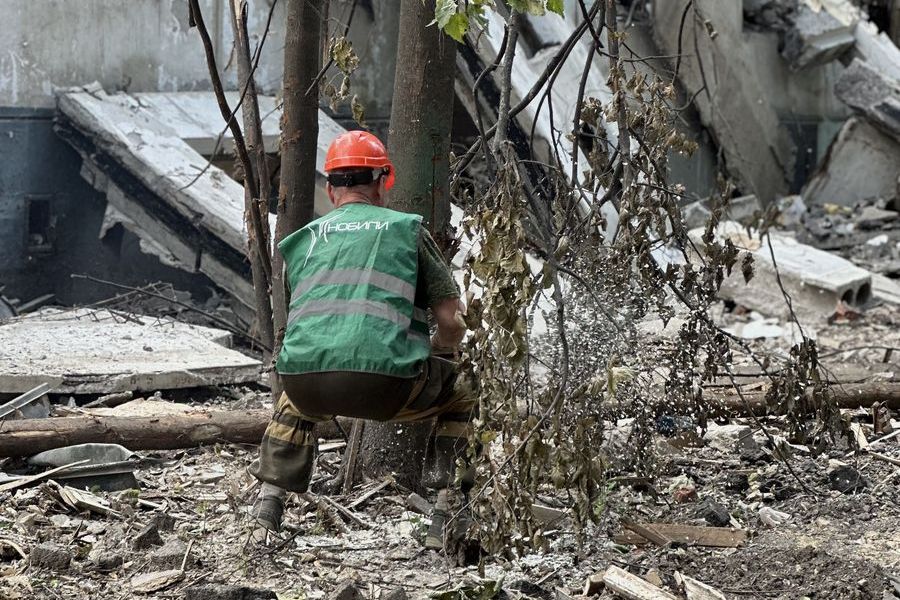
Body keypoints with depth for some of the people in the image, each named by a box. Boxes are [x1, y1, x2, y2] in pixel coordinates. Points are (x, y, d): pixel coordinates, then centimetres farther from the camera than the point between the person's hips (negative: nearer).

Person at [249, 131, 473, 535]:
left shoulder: (301, 240, 24)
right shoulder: (406, 230, 16)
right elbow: (451, 322, 13)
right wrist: (440, 354, 35)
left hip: (309, 385, 3)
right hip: (386, 385, -3)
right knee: (460, 392, 27)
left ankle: (271, 495, 26)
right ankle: (440, 495, 17)